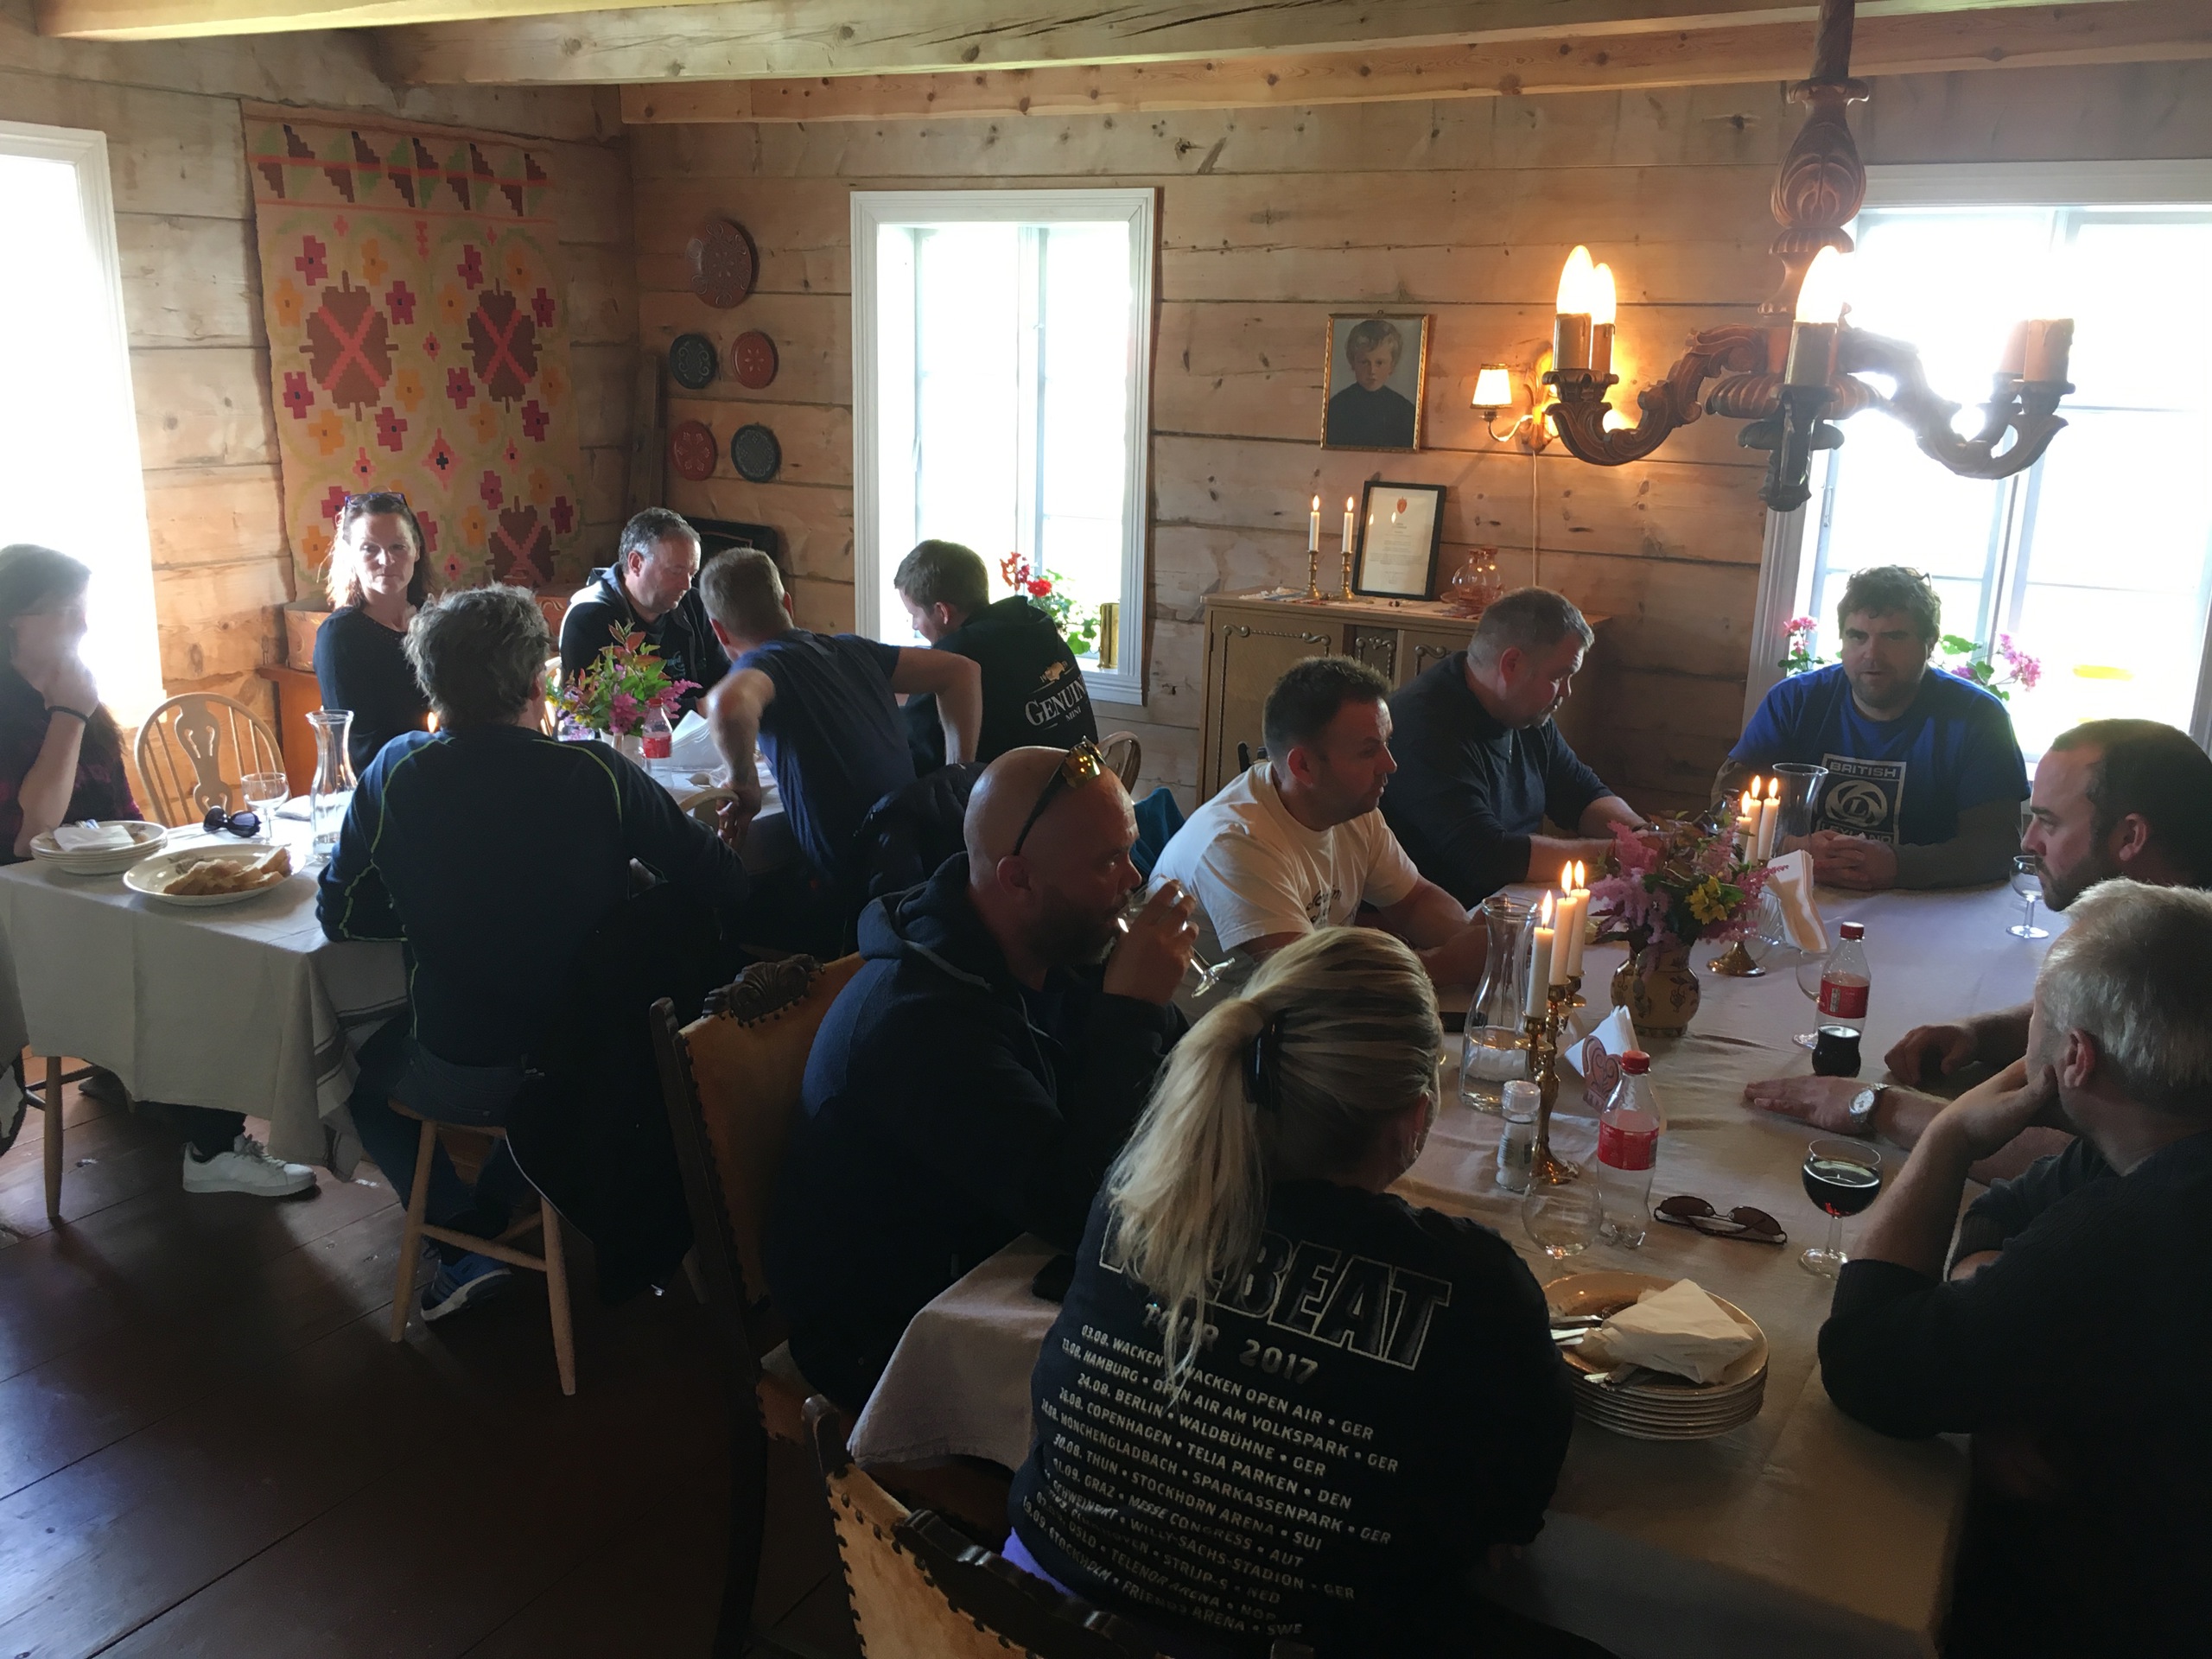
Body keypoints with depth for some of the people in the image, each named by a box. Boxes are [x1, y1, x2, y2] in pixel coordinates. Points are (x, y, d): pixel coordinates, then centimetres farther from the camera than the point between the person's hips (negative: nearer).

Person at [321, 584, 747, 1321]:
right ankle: (500, 1202, 36)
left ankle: (468, 1239, 19)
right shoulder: (597, 774, -14)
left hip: (463, 1080, -2)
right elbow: (723, 884, -6)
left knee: (362, 1068, 29)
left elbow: (341, 916, -2)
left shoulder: (398, 772, -12)